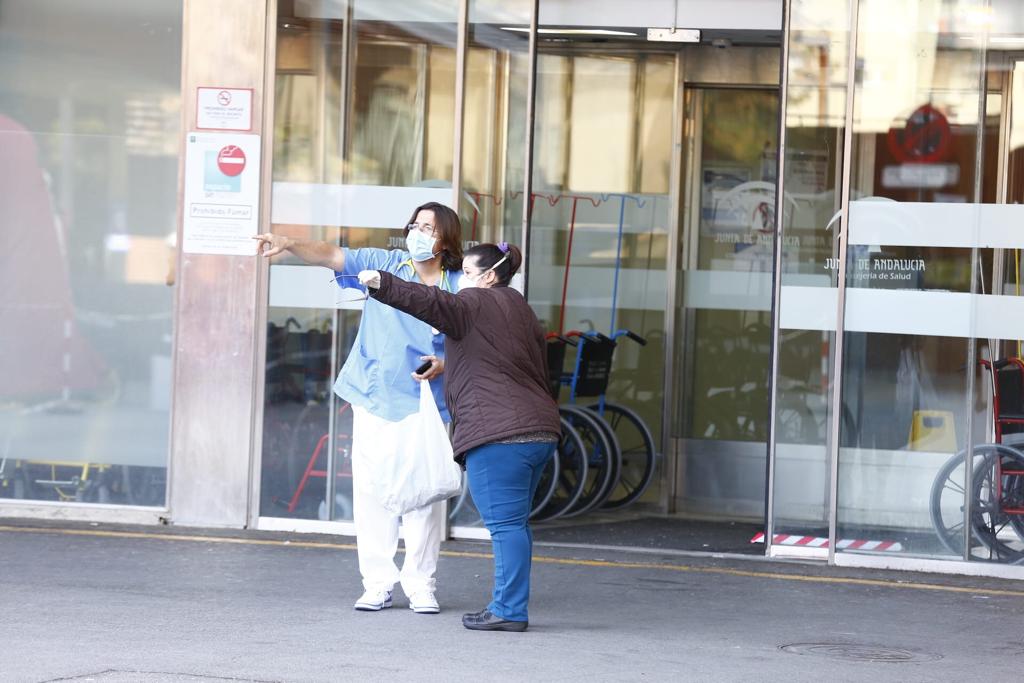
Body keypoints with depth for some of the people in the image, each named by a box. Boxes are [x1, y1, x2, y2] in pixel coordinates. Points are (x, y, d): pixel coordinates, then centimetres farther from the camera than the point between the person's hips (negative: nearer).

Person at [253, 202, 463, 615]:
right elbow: (331, 256, -7)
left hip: (425, 407, -2)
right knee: (371, 491, 2)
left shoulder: (460, 289, -1)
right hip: (375, 402, 2)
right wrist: (288, 245, -24)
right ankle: (378, 582, 10)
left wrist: (445, 364, -16)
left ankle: (421, 584, 12)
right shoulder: (385, 265, 3)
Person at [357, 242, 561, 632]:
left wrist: (382, 284, -28)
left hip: (499, 433, -9)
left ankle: (509, 610, -11)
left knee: (505, 524, -9)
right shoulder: (521, 310, 26)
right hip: (539, 430, 9)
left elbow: (432, 304, -19)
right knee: (514, 523, 13)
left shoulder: (477, 303, -1)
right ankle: (511, 606, 14)